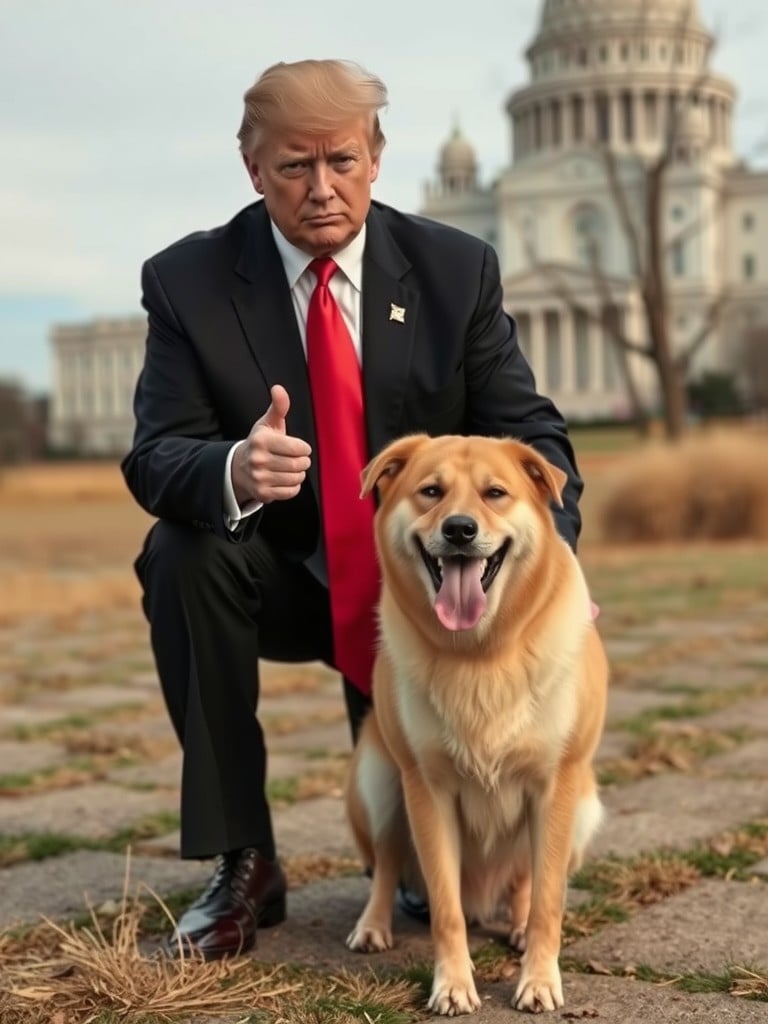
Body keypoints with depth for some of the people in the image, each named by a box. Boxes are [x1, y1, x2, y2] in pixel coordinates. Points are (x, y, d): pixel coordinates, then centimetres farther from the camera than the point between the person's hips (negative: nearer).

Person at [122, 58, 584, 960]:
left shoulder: (457, 269, -8)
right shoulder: (187, 281, -11)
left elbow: (530, 434, -8)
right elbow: (154, 457, -17)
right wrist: (233, 471, -42)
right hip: (277, 575, 0)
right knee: (180, 553, -32)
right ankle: (243, 864, -18)